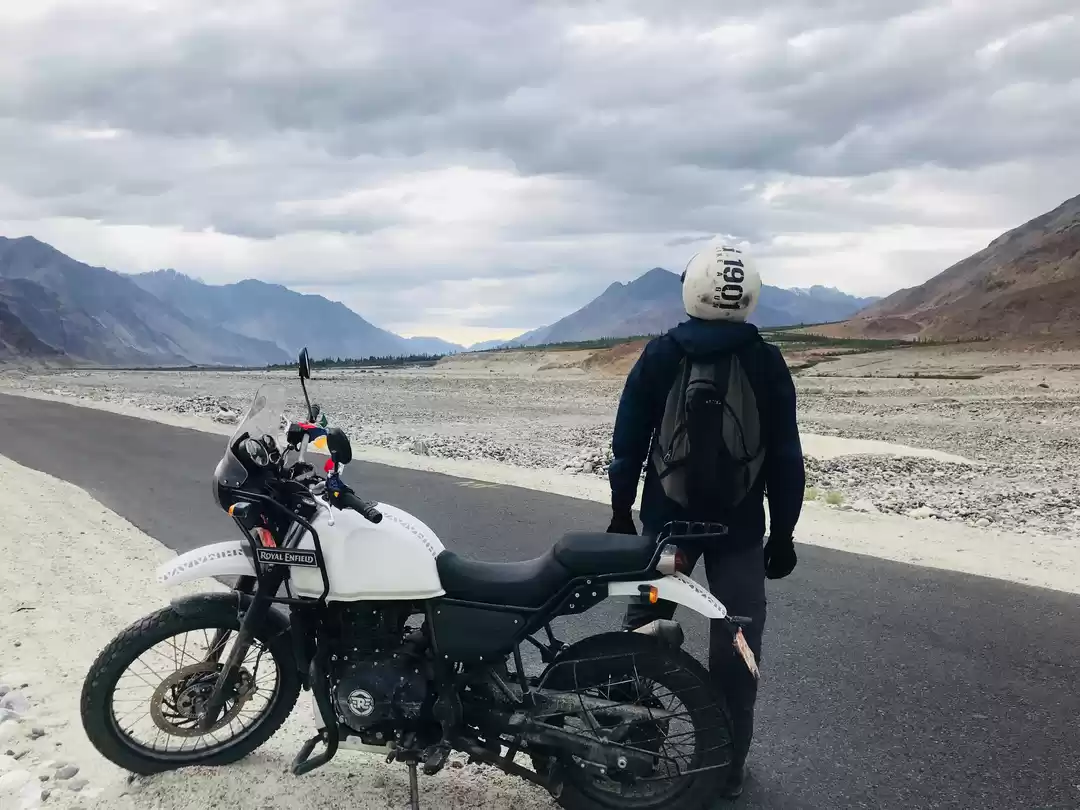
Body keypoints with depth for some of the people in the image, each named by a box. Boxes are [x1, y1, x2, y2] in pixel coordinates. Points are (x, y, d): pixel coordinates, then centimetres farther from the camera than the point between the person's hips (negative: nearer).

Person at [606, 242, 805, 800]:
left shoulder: (659, 356, -4)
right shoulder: (767, 364, -5)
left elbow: (628, 442, -1)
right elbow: (785, 459, -3)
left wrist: (621, 513, 9)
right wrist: (783, 533, 5)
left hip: (665, 519, 1)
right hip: (740, 527, -1)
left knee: (643, 626, 16)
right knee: (735, 645, 9)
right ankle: (727, 766, 17)